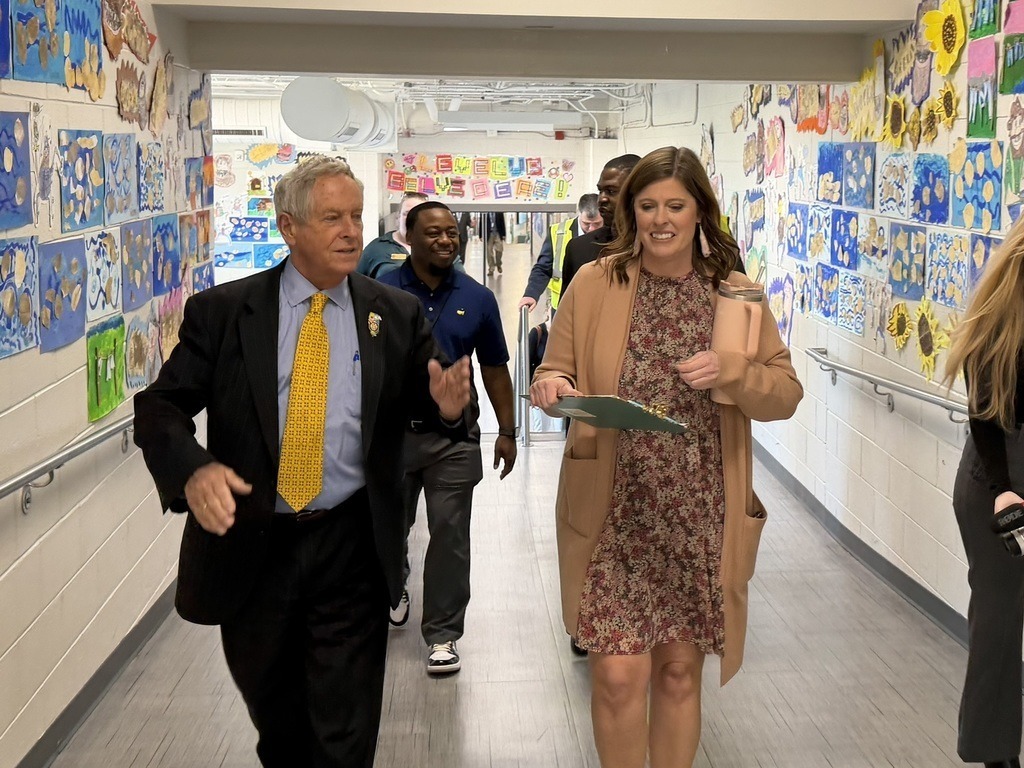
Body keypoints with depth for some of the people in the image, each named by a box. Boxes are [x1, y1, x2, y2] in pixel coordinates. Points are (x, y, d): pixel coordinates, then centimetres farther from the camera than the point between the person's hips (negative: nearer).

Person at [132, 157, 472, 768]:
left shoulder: (397, 315, 1)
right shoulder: (221, 312, -2)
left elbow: (428, 403, 5)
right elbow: (159, 407, -6)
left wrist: (449, 406, -20)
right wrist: (193, 468, -26)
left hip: (352, 550, -1)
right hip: (248, 544, 1)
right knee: (275, 717, 22)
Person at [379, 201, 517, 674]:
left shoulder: (477, 298, 2)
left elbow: (494, 369, 8)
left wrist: (506, 431, 5)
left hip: (454, 437, 0)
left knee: (449, 537, 1)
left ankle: (442, 634, 13)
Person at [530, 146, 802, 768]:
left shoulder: (737, 293, 4)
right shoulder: (594, 284, 1)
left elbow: (786, 395, 5)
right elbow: (555, 372, 7)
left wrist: (733, 371, -14)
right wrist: (551, 386, -17)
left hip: (700, 518, 2)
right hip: (614, 514, -1)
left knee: (680, 672, 12)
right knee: (619, 676, -3)